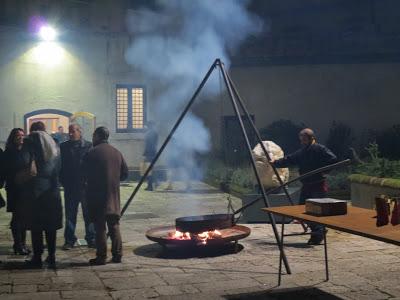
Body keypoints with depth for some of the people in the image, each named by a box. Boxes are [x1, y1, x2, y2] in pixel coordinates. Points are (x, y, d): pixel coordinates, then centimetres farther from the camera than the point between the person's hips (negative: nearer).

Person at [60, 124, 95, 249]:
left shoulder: (89, 146, -1)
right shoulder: (63, 147, 7)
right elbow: (60, 165, 8)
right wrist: (63, 181, -1)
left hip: (86, 186, -2)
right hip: (70, 187, 2)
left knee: (89, 214, 6)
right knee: (70, 214, 7)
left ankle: (91, 239, 15)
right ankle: (69, 240, 15)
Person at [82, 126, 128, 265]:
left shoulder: (92, 153, -11)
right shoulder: (117, 152, 7)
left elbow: (86, 174, -9)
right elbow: (124, 173, 10)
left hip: (97, 196, -5)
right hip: (114, 196, 5)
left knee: (100, 227, 0)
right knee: (114, 226, 12)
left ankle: (101, 256, 2)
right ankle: (117, 255, 13)